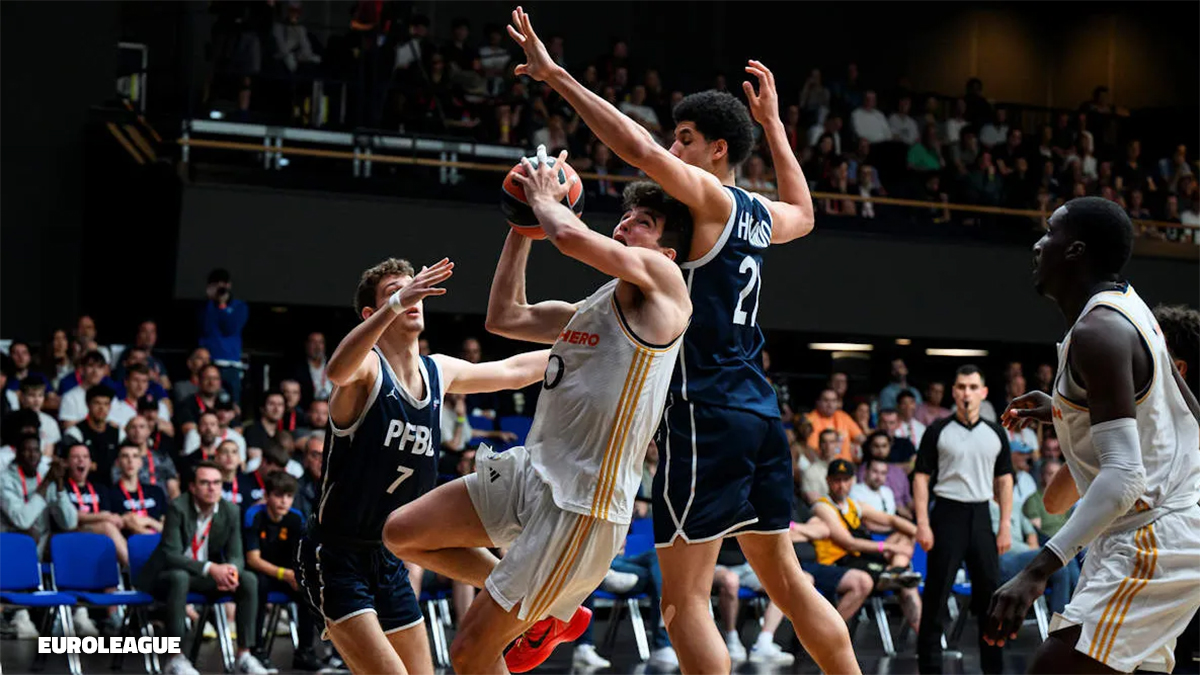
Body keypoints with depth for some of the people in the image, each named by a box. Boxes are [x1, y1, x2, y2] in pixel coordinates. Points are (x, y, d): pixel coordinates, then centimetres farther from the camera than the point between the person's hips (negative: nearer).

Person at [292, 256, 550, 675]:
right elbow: (337, 371, -40)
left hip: (387, 560, 8)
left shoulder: (440, 372, 7)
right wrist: (395, 304, -50)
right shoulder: (366, 366, -14)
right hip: (335, 558, -8)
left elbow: (511, 372, 24)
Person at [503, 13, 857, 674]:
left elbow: (638, 148, -25)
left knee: (684, 597, -6)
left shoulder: (709, 197, -7)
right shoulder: (757, 214, 15)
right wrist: (772, 123, 43)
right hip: (759, 414, 9)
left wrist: (556, 76, -20)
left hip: (707, 415, -9)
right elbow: (804, 214, 40)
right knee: (786, 580, 17)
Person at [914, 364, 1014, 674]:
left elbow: (1004, 480, 11)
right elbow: (921, 477, -2)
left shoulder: (995, 433, 9)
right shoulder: (938, 431, 0)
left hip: (981, 517, 3)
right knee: (936, 594, -2)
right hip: (947, 514, -3)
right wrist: (922, 524, -10)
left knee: (990, 591, 4)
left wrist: (1005, 526, 3)